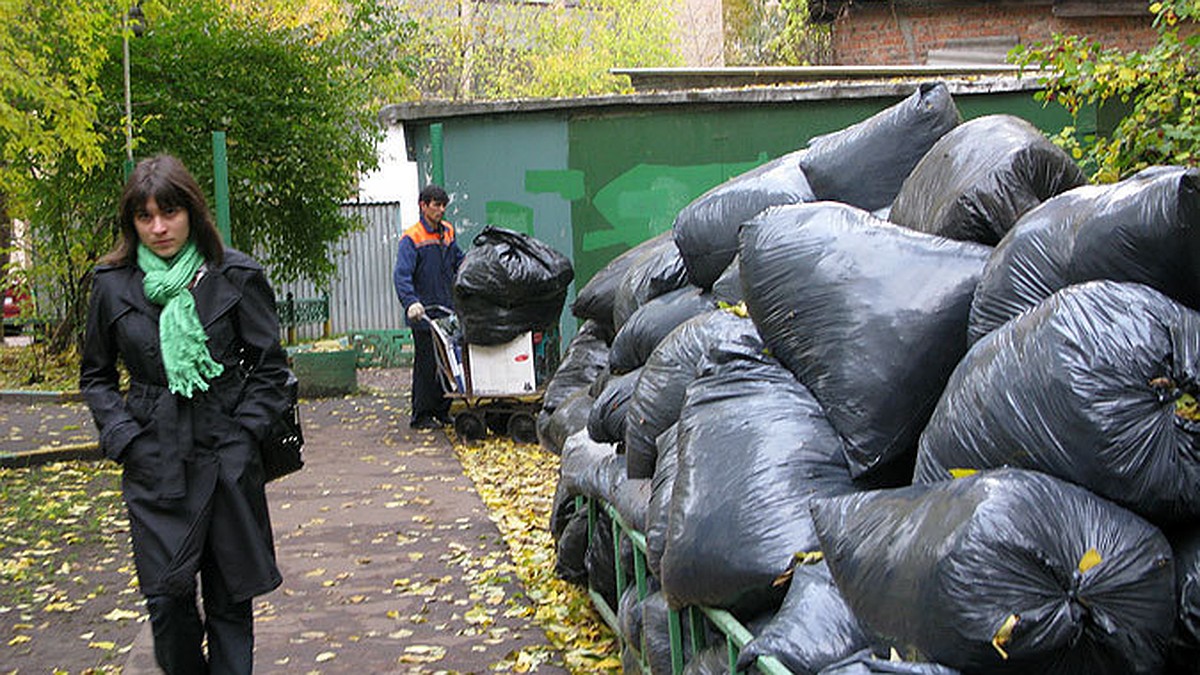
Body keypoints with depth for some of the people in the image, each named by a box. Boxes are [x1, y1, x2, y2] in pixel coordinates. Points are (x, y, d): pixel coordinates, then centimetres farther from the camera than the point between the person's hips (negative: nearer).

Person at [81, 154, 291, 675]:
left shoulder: (235, 276, -2)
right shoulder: (113, 283, 2)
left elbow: (271, 368, 3)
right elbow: (95, 375, 13)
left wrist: (243, 433, -7)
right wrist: (121, 434, -1)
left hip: (226, 458, -1)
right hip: (154, 461, 1)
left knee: (229, 597, 6)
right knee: (166, 596, -3)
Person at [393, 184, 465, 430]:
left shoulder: (447, 232, 11)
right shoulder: (412, 238, -10)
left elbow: (459, 262, 26)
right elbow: (401, 276, -20)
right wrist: (411, 302, -35)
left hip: (448, 310, 6)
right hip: (424, 315, -6)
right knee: (426, 365, -1)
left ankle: (442, 411, 22)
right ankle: (420, 416, 9)